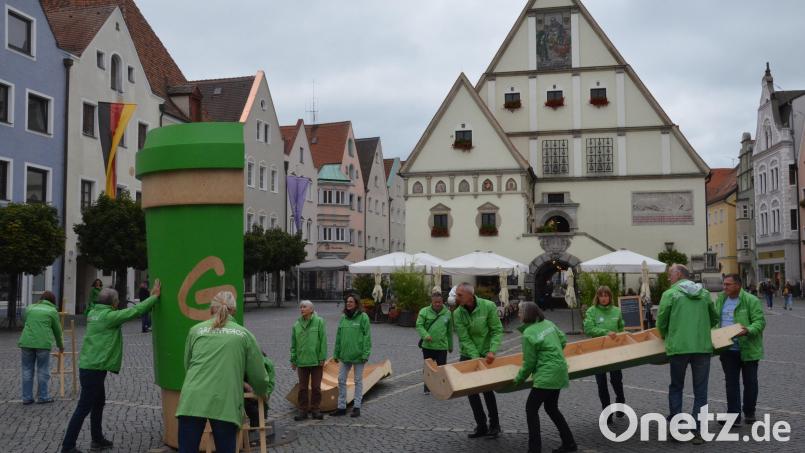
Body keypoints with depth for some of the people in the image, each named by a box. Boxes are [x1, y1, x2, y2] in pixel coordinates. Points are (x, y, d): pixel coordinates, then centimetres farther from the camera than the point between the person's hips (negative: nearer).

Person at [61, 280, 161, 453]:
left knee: (98, 403, 20)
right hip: (94, 369, -10)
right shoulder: (109, 316, -15)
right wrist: (154, 297, -4)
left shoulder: (94, 313, 10)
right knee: (84, 407, -4)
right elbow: (136, 311, -14)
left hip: (89, 366, 10)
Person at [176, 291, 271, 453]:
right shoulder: (244, 334, 13)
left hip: (193, 400, 1)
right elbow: (258, 376, 12)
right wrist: (262, 393, 34)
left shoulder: (196, 330, 16)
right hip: (226, 402, -1)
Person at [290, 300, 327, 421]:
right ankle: (303, 410, 17)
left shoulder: (319, 322, -5)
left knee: (316, 387, 6)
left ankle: (315, 409, 17)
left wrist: (322, 358, -10)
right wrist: (293, 360, 7)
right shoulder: (297, 325, 5)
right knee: (302, 387, 8)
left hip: (316, 360, -3)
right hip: (301, 361, 3)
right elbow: (293, 344, 10)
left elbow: (323, 341, -6)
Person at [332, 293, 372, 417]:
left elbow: (367, 337, -12)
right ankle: (341, 407, 17)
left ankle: (357, 407, 15)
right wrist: (336, 354, 10)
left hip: (358, 355, -5)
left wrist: (365, 354, -16)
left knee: (358, 381, 6)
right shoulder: (343, 318, 8)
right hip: (345, 355, 5)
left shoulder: (363, 317, -9)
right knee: (341, 380, 7)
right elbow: (338, 337, 12)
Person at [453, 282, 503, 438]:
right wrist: (476, 359, -22)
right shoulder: (457, 314, -14)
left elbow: (497, 330, -14)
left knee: (487, 388, -2)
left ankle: (494, 425, 16)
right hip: (468, 355, 3)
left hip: (486, 354, -3)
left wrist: (492, 351, -25)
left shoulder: (488, 306, -19)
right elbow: (464, 339, -15)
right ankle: (481, 426, 17)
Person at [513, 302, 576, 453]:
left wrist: (518, 379, 4)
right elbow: (563, 340, 18)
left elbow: (529, 363, -11)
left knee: (531, 408, -1)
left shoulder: (528, 334, -16)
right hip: (559, 372, 9)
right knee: (551, 408, 21)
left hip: (547, 375, -9)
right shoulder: (548, 323, 6)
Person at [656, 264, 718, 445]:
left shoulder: (670, 294, -2)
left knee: (676, 387, 15)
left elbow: (661, 323, 0)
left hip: (678, 347, -2)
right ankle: (697, 432, 7)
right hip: (703, 347, 2)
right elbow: (714, 319, 20)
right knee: (700, 391, 9)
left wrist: (666, 337, 20)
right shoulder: (704, 293, 11)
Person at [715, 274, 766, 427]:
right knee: (731, 383, 4)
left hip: (748, 349, -4)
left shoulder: (751, 301, -10)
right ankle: (734, 416, 9)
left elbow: (760, 322, -14)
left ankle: (749, 413, 26)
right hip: (728, 349, 4)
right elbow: (715, 320, 17)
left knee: (750, 382, 10)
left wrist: (748, 330, -32)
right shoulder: (721, 300, 7)